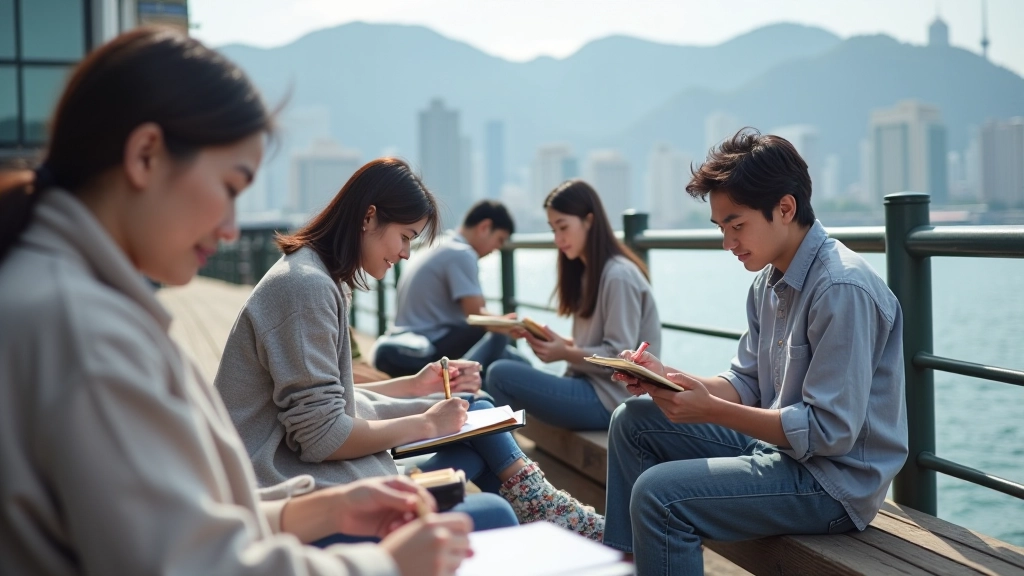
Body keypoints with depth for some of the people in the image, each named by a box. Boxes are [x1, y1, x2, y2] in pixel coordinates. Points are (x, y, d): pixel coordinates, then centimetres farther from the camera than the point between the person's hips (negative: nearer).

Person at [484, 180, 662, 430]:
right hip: (591, 385, 9)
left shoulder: (619, 276, -14)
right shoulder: (588, 272, 14)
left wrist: (566, 354, -21)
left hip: (611, 400, -9)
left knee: (501, 374, -17)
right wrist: (553, 340, -1)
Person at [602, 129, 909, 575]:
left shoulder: (842, 289, -22)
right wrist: (666, 378, -6)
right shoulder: (768, 282, 7)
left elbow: (830, 431, -24)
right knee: (633, 422, 7)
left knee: (658, 493, -24)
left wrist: (711, 411, -25)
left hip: (835, 480, -9)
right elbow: (747, 385, 11)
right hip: (776, 444, 9)